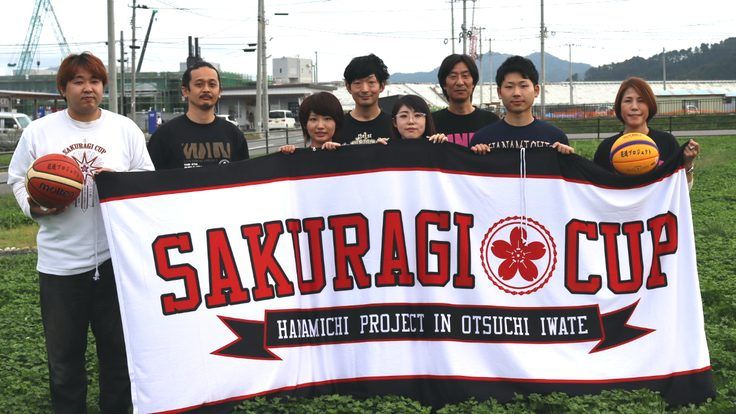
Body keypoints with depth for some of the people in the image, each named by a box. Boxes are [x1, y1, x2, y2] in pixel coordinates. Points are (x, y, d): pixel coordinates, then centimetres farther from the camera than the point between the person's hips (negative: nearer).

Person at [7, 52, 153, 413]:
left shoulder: (126, 129, 4)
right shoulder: (38, 131, 3)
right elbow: (18, 180, 8)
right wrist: (35, 206, -11)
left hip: (116, 257, 0)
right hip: (60, 260, 0)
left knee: (118, 348, 10)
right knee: (63, 351, 9)